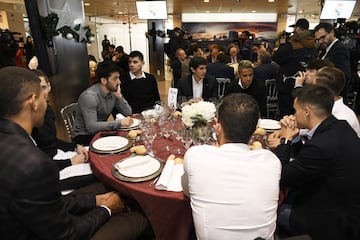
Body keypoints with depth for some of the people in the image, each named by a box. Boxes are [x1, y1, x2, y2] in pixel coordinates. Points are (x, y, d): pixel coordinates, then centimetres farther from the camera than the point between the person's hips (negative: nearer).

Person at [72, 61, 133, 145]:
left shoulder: (113, 91, -5)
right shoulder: (89, 96, -25)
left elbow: (128, 113, -3)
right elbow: (91, 127, -33)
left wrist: (119, 96, -17)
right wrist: (120, 122, -35)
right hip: (83, 136, -7)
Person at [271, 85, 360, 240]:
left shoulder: (321, 146, -33)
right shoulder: (341, 127, -5)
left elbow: (281, 178, -21)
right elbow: (307, 157, 7)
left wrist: (285, 139, -12)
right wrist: (293, 137, -6)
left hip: (334, 223, -8)